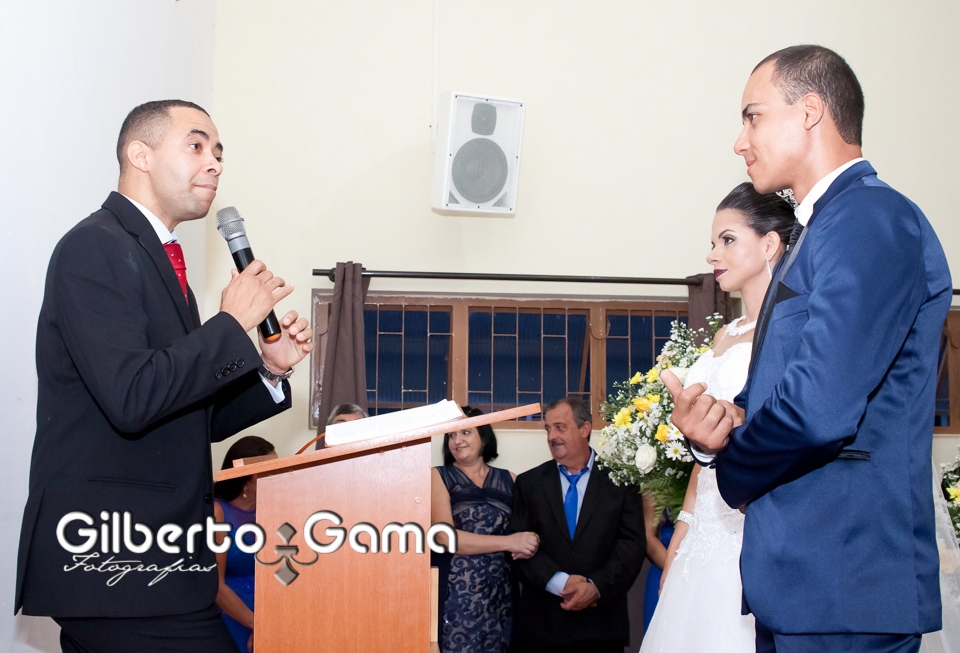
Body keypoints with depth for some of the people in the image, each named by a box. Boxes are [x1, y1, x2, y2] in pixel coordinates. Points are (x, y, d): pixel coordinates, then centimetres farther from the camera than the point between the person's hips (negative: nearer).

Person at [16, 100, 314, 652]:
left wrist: (269, 368, 5)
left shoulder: (157, 258, 19)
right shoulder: (96, 248, -10)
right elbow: (131, 400, -23)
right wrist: (234, 324, -13)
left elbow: (193, 422, 21)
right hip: (112, 557, -10)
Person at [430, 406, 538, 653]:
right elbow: (444, 537, -8)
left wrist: (530, 544, -9)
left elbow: (529, 532, 16)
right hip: (456, 593, -3)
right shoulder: (439, 477, 5)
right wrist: (508, 542, -12)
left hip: (502, 593, 3)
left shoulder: (509, 480, 14)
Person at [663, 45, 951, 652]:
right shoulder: (824, 227, 18)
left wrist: (731, 463, -6)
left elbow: (820, 405, -26)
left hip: (843, 585, -9)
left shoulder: (871, 218, -15)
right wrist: (725, 420, -4)